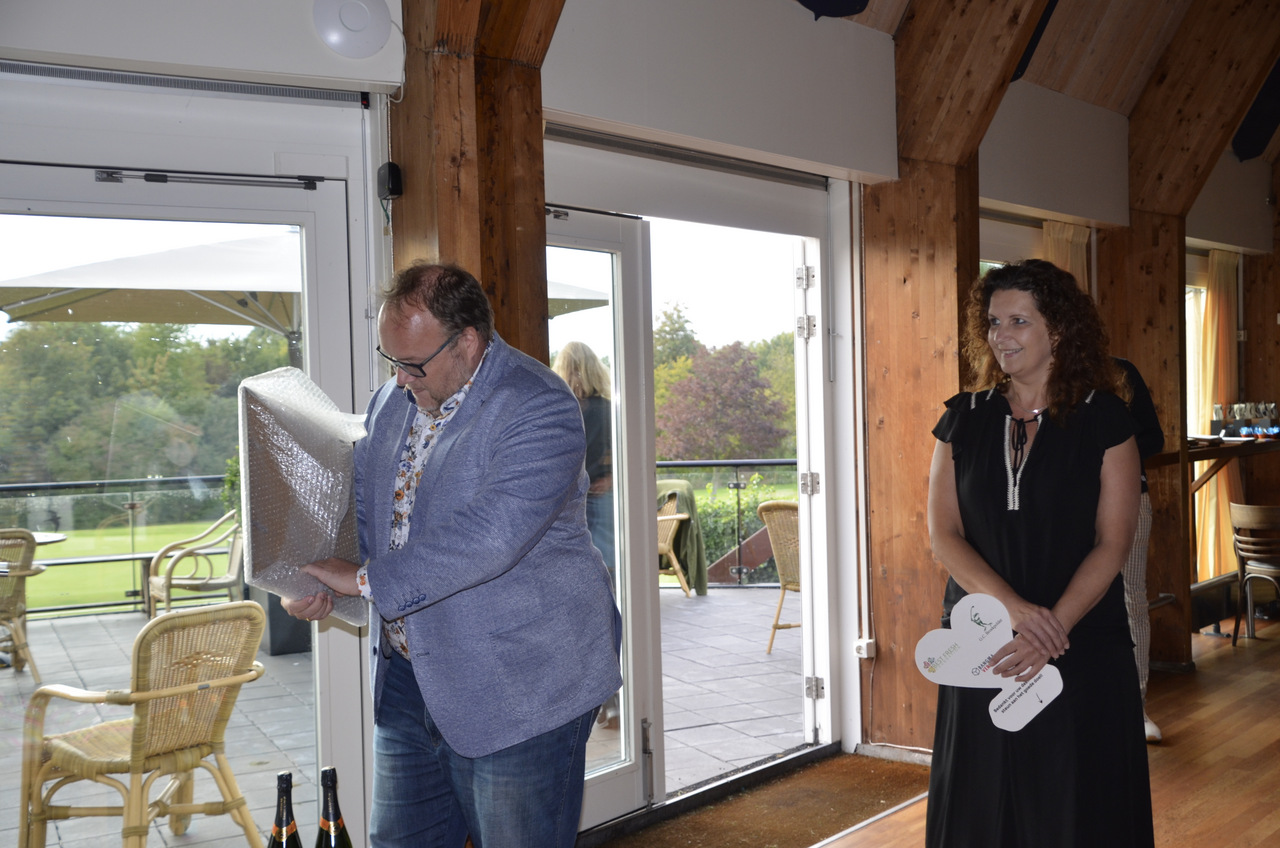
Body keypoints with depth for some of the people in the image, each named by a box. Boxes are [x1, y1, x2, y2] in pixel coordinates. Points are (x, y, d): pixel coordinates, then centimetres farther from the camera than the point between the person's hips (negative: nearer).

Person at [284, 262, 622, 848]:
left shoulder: (539, 409, -19)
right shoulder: (394, 399, 7)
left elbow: (487, 537, -30)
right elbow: (358, 495, 17)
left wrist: (366, 579, -24)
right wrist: (313, 576, -2)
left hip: (519, 687, -7)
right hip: (407, 680, 8)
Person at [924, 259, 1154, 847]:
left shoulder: (1102, 418, -2)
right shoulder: (963, 418, 4)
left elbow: (1112, 543, -6)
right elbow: (943, 534, -2)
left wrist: (1053, 627, -18)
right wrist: (1016, 608, -17)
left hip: (1084, 645, -2)